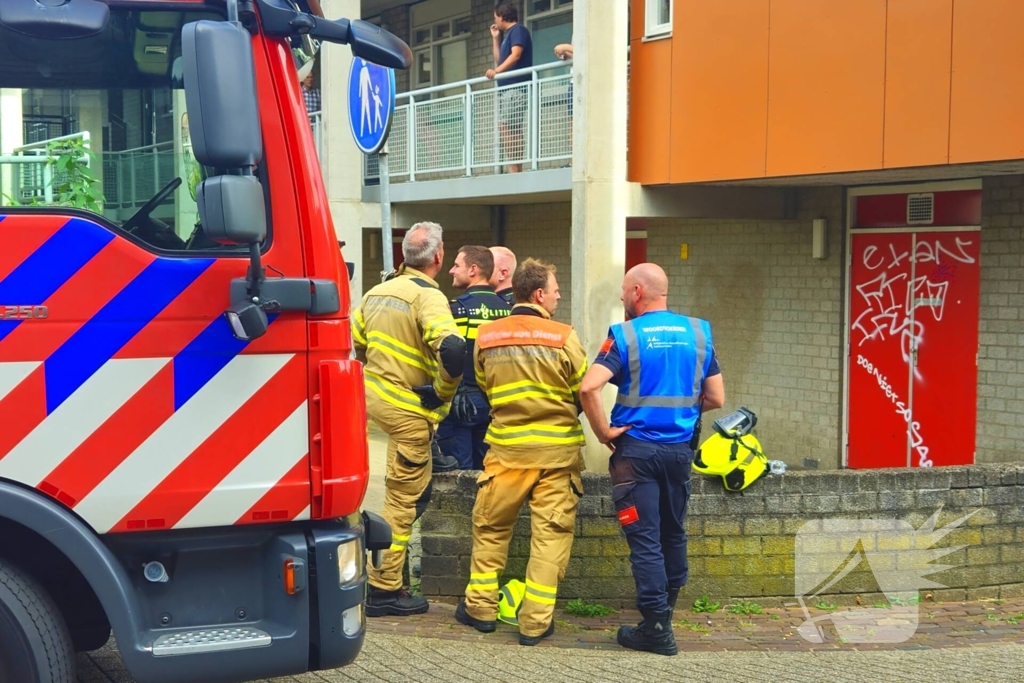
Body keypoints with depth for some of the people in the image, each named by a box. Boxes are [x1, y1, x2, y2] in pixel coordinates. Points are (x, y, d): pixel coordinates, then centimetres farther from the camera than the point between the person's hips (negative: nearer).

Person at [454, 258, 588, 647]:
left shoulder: (486, 336, 0)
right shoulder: (564, 338, -9)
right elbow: (585, 393, -1)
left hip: (506, 447, 2)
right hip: (557, 452, -2)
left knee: (490, 529, 17)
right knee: (550, 536, 5)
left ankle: (480, 608, 24)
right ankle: (535, 623, 7)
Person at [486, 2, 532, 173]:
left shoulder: (518, 30, -4)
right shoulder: (508, 34, 25)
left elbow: (516, 55, -18)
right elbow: (499, 60, 32)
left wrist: (497, 71, -28)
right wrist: (495, 38, 26)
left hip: (515, 88, -10)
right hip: (506, 88, 10)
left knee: (508, 129, -17)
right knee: (507, 130, 5)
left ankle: (514, 169, -21)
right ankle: (516, 169, 3)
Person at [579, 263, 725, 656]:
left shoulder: (625, 335, -9)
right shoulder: (698, 332, 4)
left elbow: (589, 387, -22)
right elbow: (716, 399, 6)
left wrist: (604, 432, -11)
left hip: (636, 449, -4)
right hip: (680, 449, 4)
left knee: (645, 538, 0)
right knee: (673, 533, 18)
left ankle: (656, 628, 0)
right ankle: (665, 613, 31)